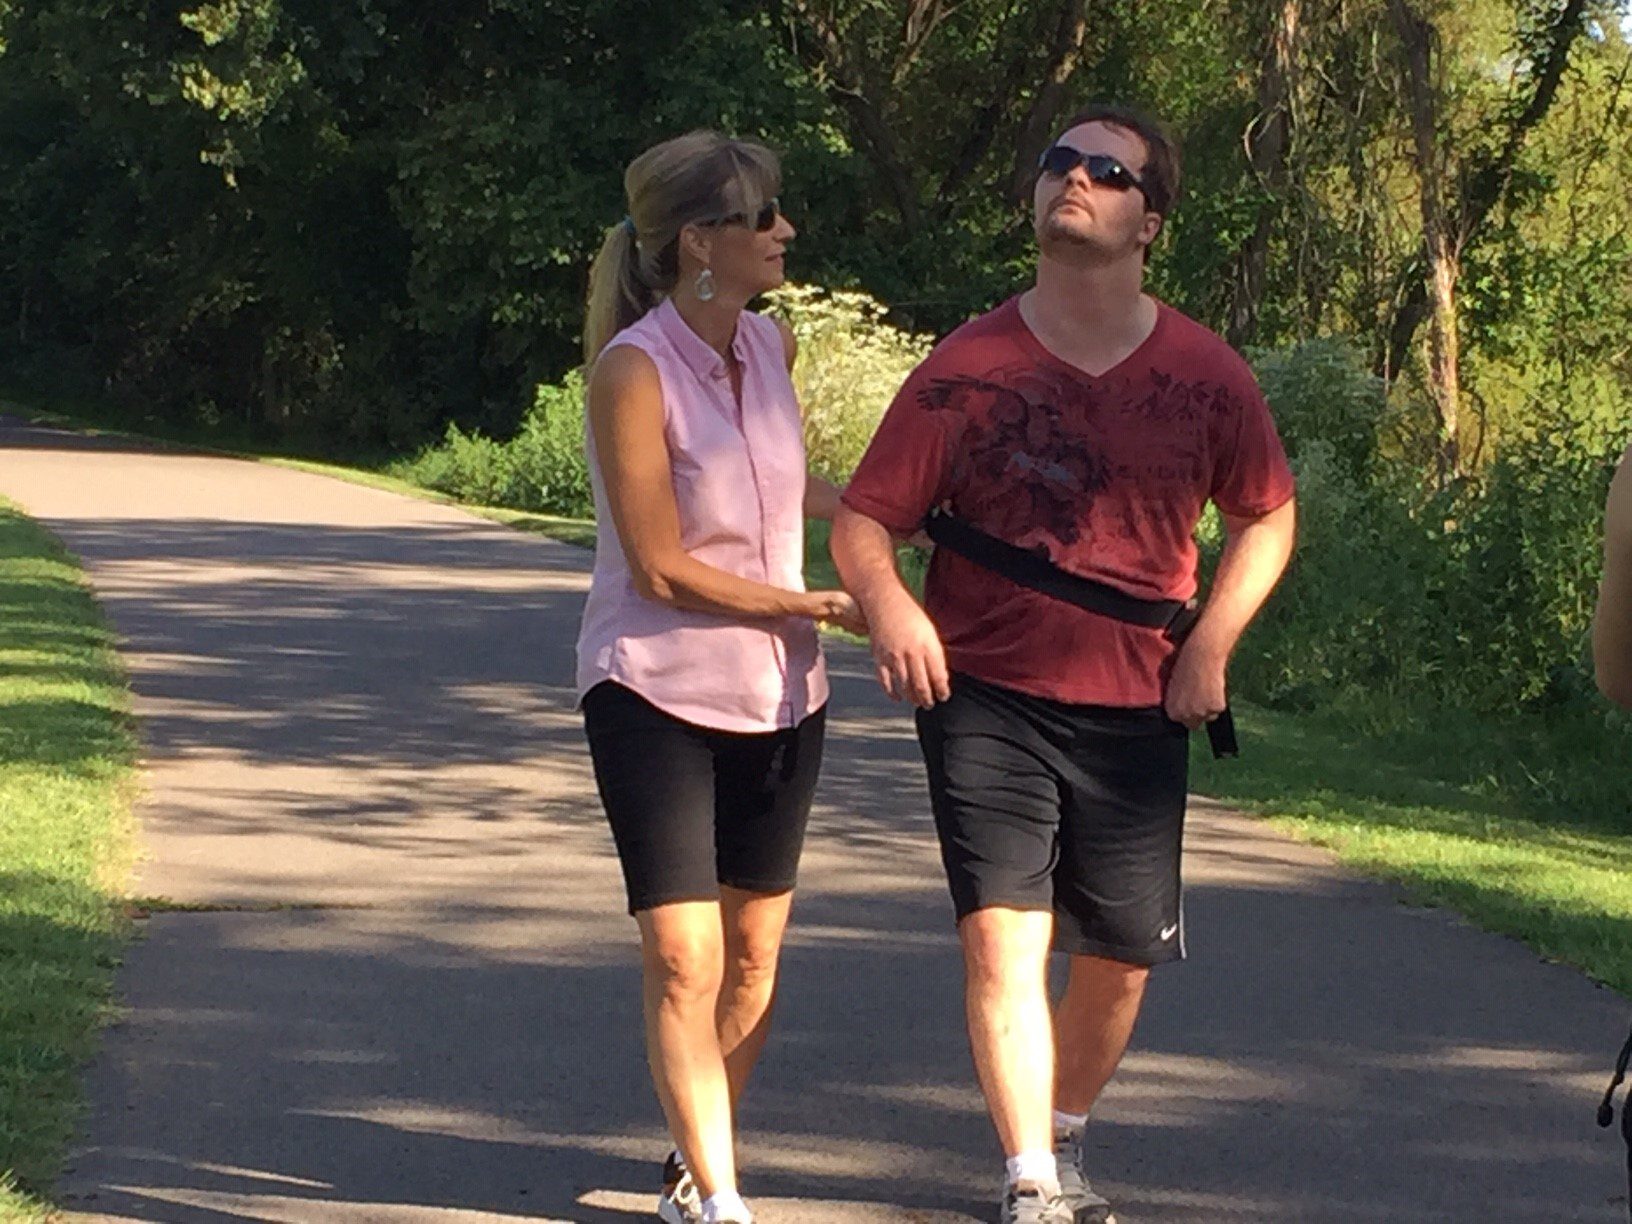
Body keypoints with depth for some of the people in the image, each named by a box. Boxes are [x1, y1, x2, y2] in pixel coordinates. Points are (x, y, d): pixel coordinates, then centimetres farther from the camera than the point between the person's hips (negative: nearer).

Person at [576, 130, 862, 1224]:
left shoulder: (772, 346, 2)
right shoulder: (635, 369, -18)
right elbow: (662, 569, -17)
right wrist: (823, 606, -12)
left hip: (777, 693, 6)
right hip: (658, 689, -6)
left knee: (756, 949, 10)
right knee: (682, 958, -10)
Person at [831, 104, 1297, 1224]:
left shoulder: (1204, 375, 0)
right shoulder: (970, 367, -5)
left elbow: (1267, 515, 13)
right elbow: (866, 518, -3)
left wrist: (1212, 643, 0)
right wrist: (888, 602, -24)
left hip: (1136, 710, 2)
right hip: (987, 696, -2)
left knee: (1122, 956, 9)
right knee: (1003, 935, -14)